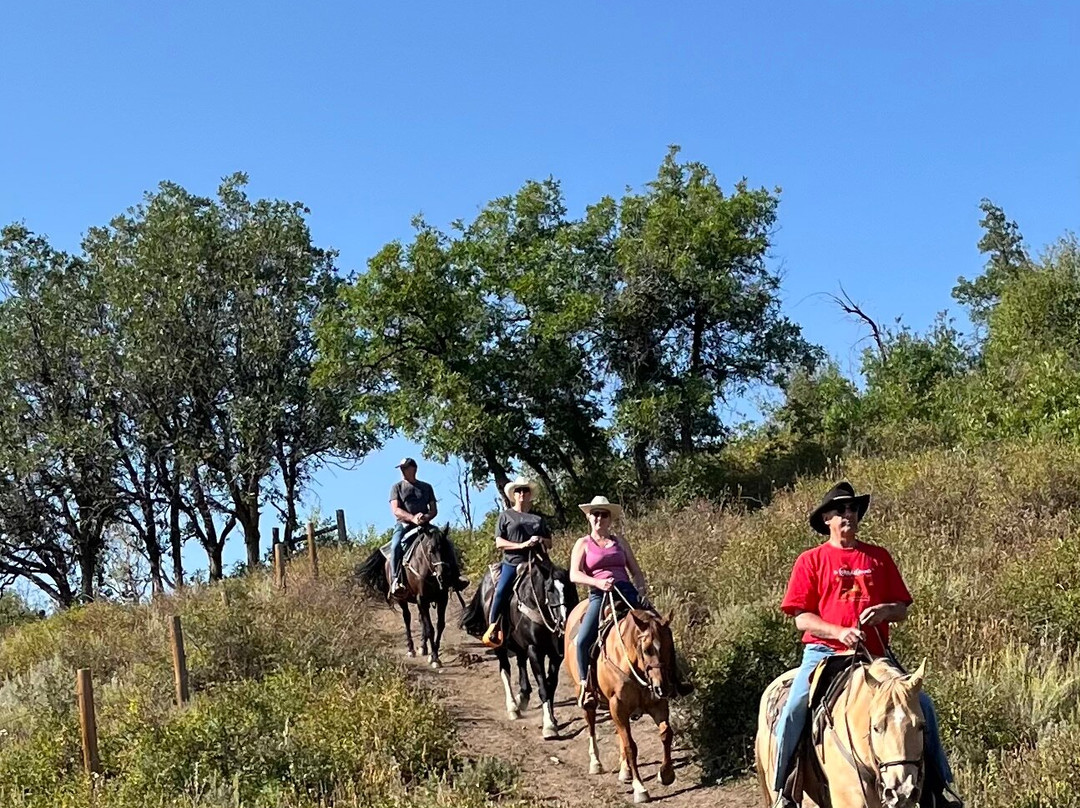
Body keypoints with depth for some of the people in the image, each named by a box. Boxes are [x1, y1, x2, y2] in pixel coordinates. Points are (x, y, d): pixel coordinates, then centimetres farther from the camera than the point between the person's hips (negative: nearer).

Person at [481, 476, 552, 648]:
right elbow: (499, 542, 0)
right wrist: (521, 545, -13)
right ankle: (493, 627, -12)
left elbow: (549, 543, 21)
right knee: (501, 591, -22)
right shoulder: (505, 516, 10)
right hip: (512, 563, -3)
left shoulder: (538, 518, 19)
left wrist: (541, 540, -3)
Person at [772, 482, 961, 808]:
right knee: (794, 707, -24)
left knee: (922, 703, -11)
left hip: (874, 655, 3)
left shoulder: (879, 557, 11)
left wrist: (886, 610, -11)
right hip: (824, 651, -2)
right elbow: (801, 618, -2)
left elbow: (902, 610, 12)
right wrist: (840, 632, -17)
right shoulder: (811, 561, 4)